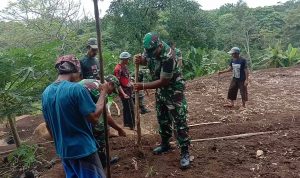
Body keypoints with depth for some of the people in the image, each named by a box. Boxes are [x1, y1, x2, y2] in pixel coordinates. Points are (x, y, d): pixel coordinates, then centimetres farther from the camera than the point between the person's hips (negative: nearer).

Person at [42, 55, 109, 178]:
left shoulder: (46, 93, 2)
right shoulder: (77, 88, -22)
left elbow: (48, 125, 10)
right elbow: (94, 118, -22)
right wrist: (103, 93, -12)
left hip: (63, 150, 7)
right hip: (83, 149, -7)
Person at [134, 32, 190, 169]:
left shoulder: (168, 56, -32)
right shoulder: (150, 48, -10)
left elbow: (163, 82, -28)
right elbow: (145, 60, 10)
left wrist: (143, 86, -26)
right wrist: (139, 60, -15)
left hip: (173, 90, -7)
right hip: (160, 90, 8)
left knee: (179, 121, -5)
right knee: (162, 119, 16)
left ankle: (185, 152, 4)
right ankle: (165, 144, 34)